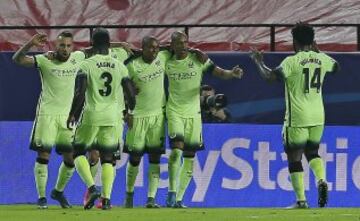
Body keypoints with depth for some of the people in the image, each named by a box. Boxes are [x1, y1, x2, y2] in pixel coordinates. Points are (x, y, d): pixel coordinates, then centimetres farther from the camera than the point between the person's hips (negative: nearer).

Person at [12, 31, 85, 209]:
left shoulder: (77, 58, 4)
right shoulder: (45, 61, -7)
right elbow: (17, 59, -16)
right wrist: (30, 44, -31)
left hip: (69, 115, 4)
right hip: (47, 113, -4)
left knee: (71, 158, 4)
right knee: (43, 154, -7)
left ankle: (58, 191, 26)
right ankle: (41, 196, 1)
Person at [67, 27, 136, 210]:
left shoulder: (86, 65, -6)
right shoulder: (119, 67, 4)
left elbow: (80, 93, -13)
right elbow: (131, 94, 6)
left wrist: (72, 114, -1)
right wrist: (131, 112, 23)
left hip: (92, 115, -3)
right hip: (113, 115, 3)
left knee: (79, 152, 11)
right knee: (107, 157, 10)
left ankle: (91, 187, -10)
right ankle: (106, 199, 0)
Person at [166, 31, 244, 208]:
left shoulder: (198, 60, -1)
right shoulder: (167, 63, 1)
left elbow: (219, 73, -2)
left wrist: (232, 74, -21)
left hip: (193, 113, 2)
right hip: (174, 112, -2)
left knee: (189, 157, 3)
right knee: (177, 149, -20)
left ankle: (178, 198, 12)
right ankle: (172, 191, -8)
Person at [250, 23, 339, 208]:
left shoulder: (292, 61, -13)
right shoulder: (321, 59, 4)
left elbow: (270, 76, -24)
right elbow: (336, 67, 27)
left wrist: (258, 62, -7)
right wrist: (316, 51, 35)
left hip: (297, 118, -5)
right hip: (318, 117, 5)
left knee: (294, 157, 4)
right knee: (312, 151, 21)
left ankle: (301, 200, 0)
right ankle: (321, 180, -8)